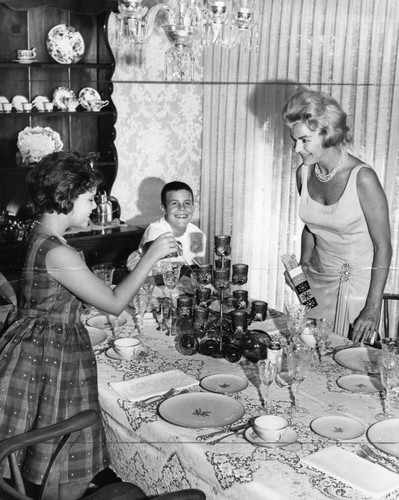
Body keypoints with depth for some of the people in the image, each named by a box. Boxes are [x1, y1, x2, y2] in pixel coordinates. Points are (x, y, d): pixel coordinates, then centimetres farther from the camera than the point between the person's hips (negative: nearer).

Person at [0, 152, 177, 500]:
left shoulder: (40, 236, 7)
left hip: (37, 348, 10)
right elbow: (114, 303, -19)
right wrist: (151, 257, -12)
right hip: (51, 355, -10)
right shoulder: (58, 254, -24)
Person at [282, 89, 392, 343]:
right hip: (318, 278, 5)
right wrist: (303, 267, 4)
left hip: (358, 281, -5)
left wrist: (373, 310, -19)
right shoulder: (304, 174, -3)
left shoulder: (362, 178, -22)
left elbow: (383, 247, -18)